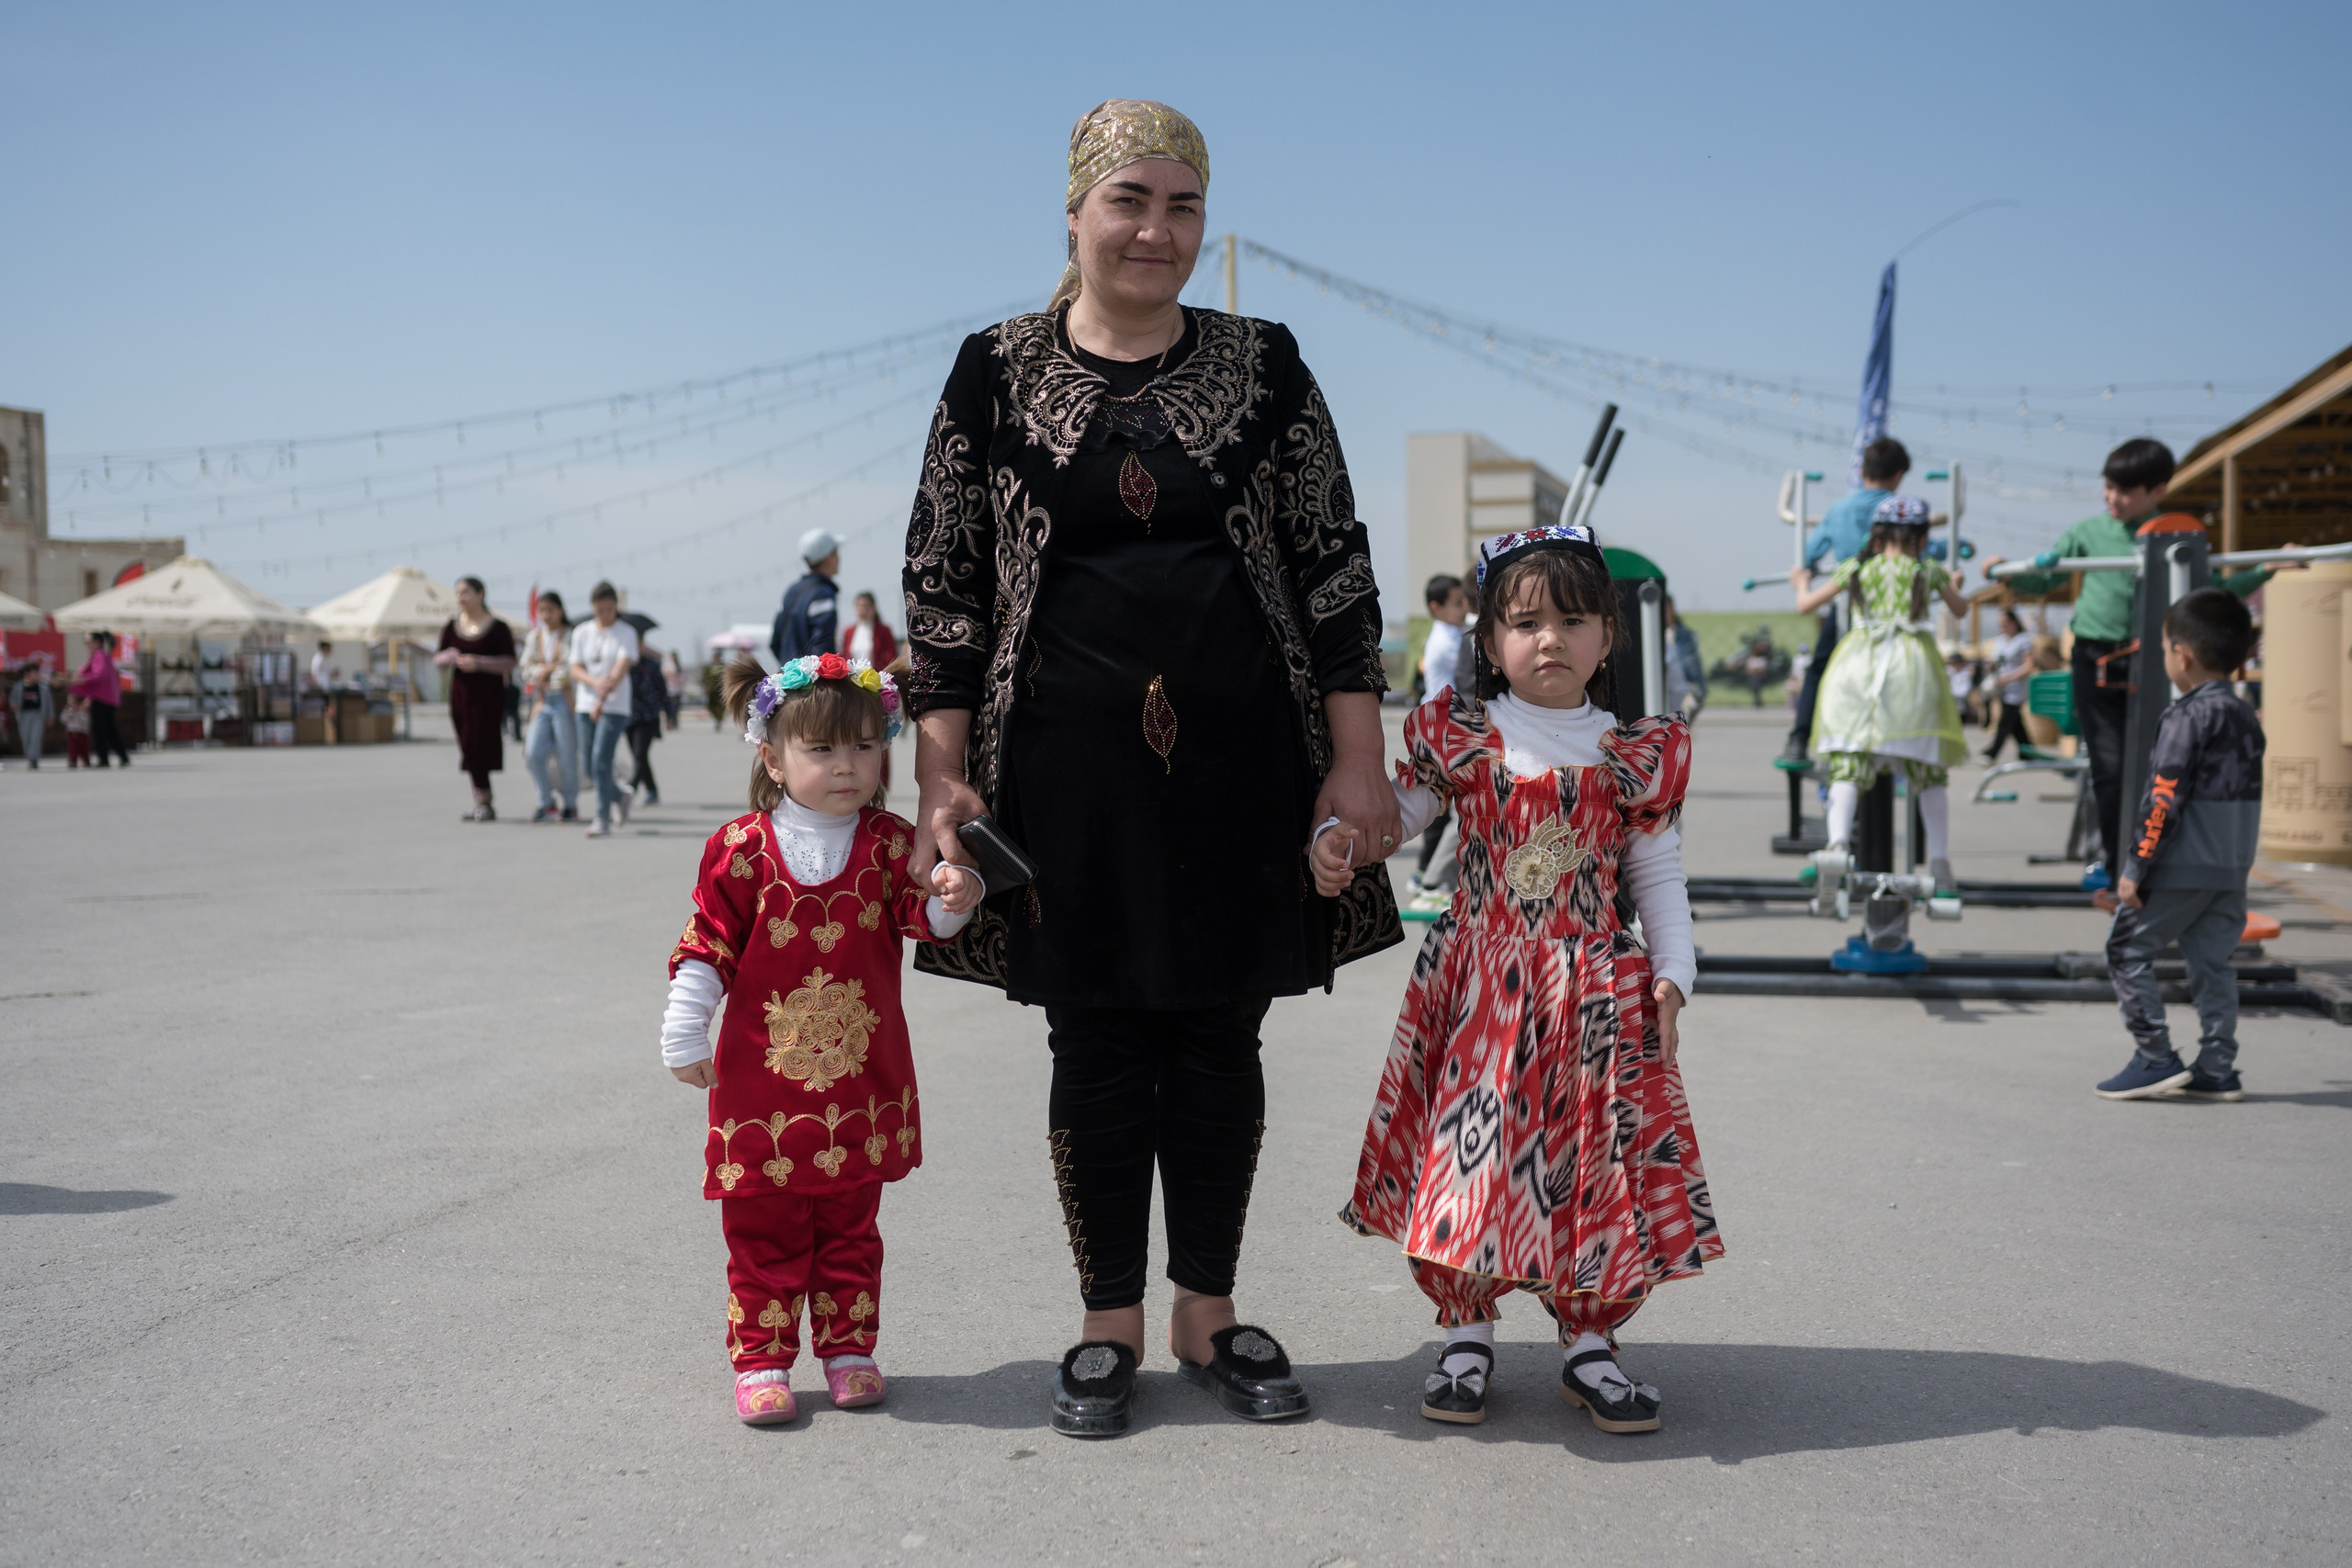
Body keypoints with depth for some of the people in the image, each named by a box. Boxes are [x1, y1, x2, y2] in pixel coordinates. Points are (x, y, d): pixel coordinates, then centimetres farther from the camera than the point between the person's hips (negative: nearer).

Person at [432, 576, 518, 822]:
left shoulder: (497, 627, -5)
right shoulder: (453, 626, 10)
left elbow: (509, 662, -9)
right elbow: (438, 658, 14)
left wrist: (478, 662, -20)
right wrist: (449, 657, -9)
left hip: (488, 694, -5)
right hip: (460, 694, 5)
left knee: (480, 748, -11)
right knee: (468, 749, 6)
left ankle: (483, 803, -5)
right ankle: (482, 803, 13)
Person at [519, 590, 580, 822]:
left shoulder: (571, 636, -4)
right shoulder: (534, 637, 13)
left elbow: (574, 670, -11)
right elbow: (527, 668, 9)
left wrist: (547, 671, -3)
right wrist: (552, 667, -6)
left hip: (564, 701, -5)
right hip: (542, 701, 5)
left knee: (567, 758, -2)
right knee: (533, 754, -6)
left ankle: (571, 806, 13)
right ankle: (547, 803, 9)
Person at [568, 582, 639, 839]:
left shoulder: (626, 633, -2)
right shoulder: (581, 633, 10)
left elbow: (621, 669, -14)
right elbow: (576, 670, 3)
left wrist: (602, 701, -26)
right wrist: (595, 682, -20)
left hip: (615, 708, -5)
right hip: (585, 705, 5)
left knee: (601, 761, -16)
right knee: (588, 767, 6)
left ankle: (603, 820, -11)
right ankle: (619, 798, 33)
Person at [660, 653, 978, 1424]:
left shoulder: (887, 843, 0)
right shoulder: (743, 849, -6)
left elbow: (919, 914, -10)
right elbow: (709, 946, -2)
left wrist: (950, 899, -33)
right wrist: (685, 1038, -4)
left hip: (862, 1083, 2)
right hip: (762, 1083, -2)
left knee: (849, 1226, 14)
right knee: (765, 1231, 5)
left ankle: (848, 1347, 26)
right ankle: (761, 1360, 15)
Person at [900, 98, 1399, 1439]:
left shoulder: (1264, 366, 4)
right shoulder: (996, 374, 3)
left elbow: (1337, 571, 4)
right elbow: (943, 586, 4)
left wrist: (1356, 759, -3)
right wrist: (944, 776, -3)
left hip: (1239, 756, 1)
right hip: (1069, 762, -1)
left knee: (1221, 1039, 7)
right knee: (1097, 1040, 5)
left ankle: (1208, 1315, 22)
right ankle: (1110, 1325, 20)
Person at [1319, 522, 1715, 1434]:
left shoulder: (1637, 757, 3)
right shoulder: (1456, 739, 1)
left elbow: (1658, 878, 8)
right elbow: (1393, 814, 11)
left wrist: (1673, 976, -1)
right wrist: (1336, 845, -8)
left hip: (1594, 994, 1)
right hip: (1475, 989, 0)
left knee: (1595, 1163, 3)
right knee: (1464, 1154, 1)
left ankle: (1590, 1344, 19)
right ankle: (1465, 1334, 18)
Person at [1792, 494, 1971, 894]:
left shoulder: (1856, 568, 13)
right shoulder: (1928, 572, 13)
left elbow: (1806, 605, 18)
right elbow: (1960, 610, 30)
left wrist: (1802, 582, 40)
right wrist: (1954, 586, 52)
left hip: (1858, 662, 0)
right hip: (1912, 663, 0)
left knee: (1848, 764, -6)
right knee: (1929, 770, 10)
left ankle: (1837, 842, -29)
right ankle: (1940, 861, 6)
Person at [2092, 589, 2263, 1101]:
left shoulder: (2189, 717, -15)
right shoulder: (2246, 717, 11)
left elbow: (2164, 799, -19)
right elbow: (2247, 797, 18)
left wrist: (2136, 867, -16)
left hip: (2180, 867, -8)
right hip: (2232, 870, 8)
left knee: (2128, 950, 2)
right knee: (2213, 961, 12)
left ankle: (2156, 1058, 0)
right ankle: (2217, 1069, 12)